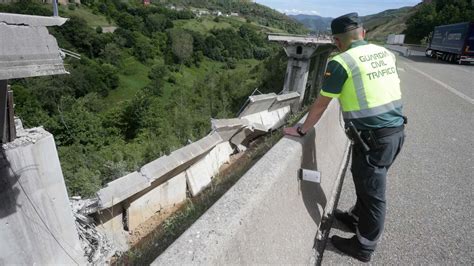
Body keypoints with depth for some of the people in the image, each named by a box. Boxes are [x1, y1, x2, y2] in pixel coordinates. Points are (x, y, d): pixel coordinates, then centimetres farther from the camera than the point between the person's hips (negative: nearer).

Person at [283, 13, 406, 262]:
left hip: (372, 138, -7)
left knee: (373, 193, 8)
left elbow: (320, 104, -6)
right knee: (369, 183, 24)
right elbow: (387, 91, 18)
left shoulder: (341, 62, -12)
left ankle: (363, 247, 29)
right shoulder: (385, 53, 9)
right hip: (396, 131, 7)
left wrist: (301, 130, 6)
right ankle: (356, 218, 47)